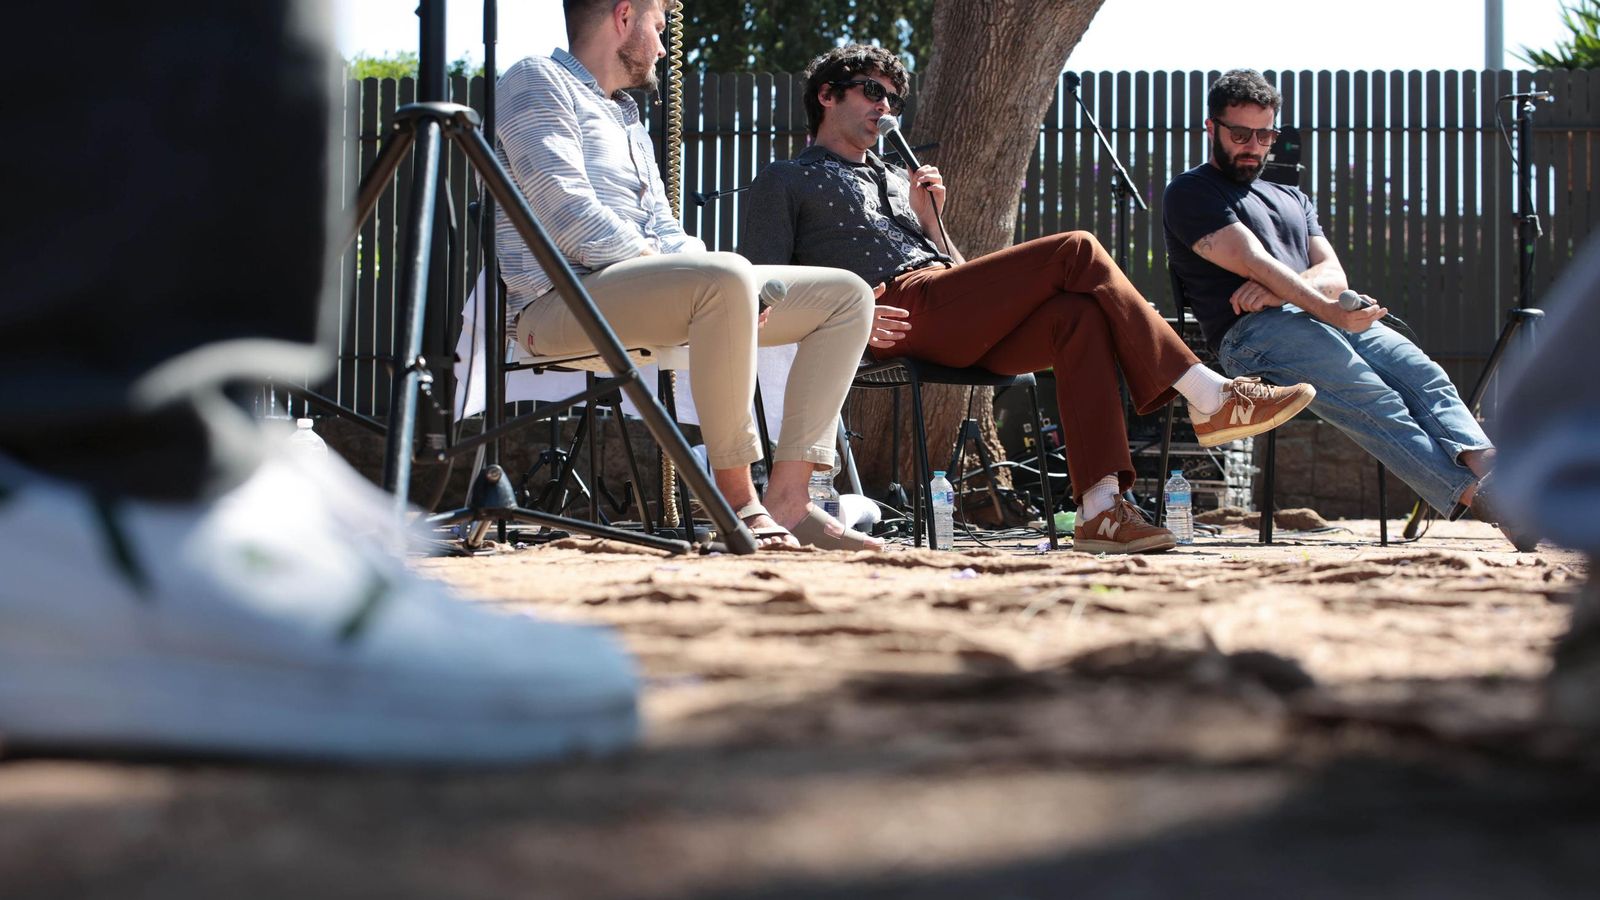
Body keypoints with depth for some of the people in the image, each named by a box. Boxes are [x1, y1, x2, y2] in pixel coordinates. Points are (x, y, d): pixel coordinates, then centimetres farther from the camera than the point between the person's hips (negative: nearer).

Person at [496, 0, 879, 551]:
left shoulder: (626, 116, 30)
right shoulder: (537, 83, 0)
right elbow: (569, 215, -14)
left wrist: (734, 293, 4)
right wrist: (654, 261, -15)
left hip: (646, 293, 10)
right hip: (565, 297, -10)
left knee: (846, 296, 2)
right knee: (728, 277, -38)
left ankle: (787, 496, -13)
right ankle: (736, 499, -32)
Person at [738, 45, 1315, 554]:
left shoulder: (895, 181, 38)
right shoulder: (785, 182, 17)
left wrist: (928, 221, 14)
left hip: (953, 325, 7)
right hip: (908, 307, -7)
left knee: (1080, 315, -25)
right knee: (1077, 252, -19)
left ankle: (1101, 509, -37)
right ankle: (1211, 397, -20)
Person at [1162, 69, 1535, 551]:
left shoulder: (1292, 199, 34)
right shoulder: (1190, 194, 12)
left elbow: (1333, 276, 17)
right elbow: (1253, 262, -5)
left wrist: (1279, 289, -7)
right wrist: (1327, 310, -19)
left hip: (1331, 315, 6)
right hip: (1251, 332, -6)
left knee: (1423, 374, -26)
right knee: (1372, 399, -33)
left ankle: (1484, 464, -51)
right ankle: (1470, 496, -51)